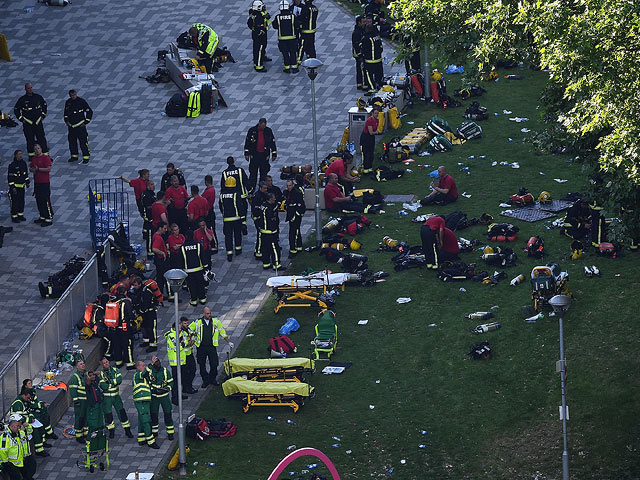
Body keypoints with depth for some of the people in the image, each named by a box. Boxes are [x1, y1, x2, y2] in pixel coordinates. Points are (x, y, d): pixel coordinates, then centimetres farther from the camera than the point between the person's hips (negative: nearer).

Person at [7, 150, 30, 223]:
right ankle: (14, 217, 8)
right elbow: (10, 177, -15)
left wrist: (27, 182, 15)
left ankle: (20, 215, 26)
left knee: (21, 201, 13)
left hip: (22, 186, 7)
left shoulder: (23, 163, 4)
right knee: (15, 202, -1)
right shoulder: (12, 165, -17)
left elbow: (26, 174, 18)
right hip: (15, 186, -7)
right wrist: (12, 187, -18)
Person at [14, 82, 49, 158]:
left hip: (38, 121, 1)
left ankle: (46, 154, -1)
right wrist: (21, 119, -3)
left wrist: (43, 115, 11)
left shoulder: (37, 97, 3)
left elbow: (44, 105, 20)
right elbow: (16, 110, 4)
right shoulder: (22, 99, -4)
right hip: (28, 123, -1)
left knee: (42, 139, -3)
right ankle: (31, 154, 14)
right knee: (30, 140, 3)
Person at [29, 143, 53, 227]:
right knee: (38, 200, 14)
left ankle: (49, 219, -3)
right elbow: (30, 168, 19)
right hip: (36, 182, 8)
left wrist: (38, 169, -18)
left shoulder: (45, 158, -12)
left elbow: (49, 169, -19)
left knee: (46, 201, -7)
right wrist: (32, 169, -5)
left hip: (44, 183, -8)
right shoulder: (34, 158, 12)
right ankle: (42, 217, 25)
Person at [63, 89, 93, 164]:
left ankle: (86, 157, -2)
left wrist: (86, 122, -7)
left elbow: (89, 112, -4)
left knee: (83, 141, -8)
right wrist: (66, 120, 10)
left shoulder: (81, 101, -9)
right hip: (71, 126, 6)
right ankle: (74, 156, 24)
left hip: (80, 125, -6)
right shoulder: (68, 102, 6)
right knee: (72, 141, 10)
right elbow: (66, 112, 25)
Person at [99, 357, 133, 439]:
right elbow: (103, 386, -19)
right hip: (106, 397, -2)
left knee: (122, 412, 0)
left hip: (116, 396, 2)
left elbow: (120, 379, -14)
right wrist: (114, 383, -14)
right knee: (108, 415, 2)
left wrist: (110, 381, -19)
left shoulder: (115, 370, 1)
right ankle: (111, 431, 21)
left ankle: (127, 431, 9)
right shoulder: (101, 374, -7)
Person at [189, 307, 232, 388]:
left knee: (214, 364, -2)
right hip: (201, 347, 0)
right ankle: (205, 380, 20)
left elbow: (223, 333, 12)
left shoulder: (216, 322, 3)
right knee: (202, 365, 5)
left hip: (212, 347, 0)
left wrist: (229, 342, 10)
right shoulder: (197, 323, -1)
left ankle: (212, 379, 17)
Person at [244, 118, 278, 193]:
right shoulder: (252, 130, -3)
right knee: (253, 173, 0)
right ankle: (251, 189, 6)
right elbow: (247, 142, 3)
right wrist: (247, 154, 0)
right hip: (254, 155, -1)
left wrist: (274, 154, 7)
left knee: (264, 173, 4)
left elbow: (272, 142, 8)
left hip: (264, 155, 1)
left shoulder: (268, 131, 0)